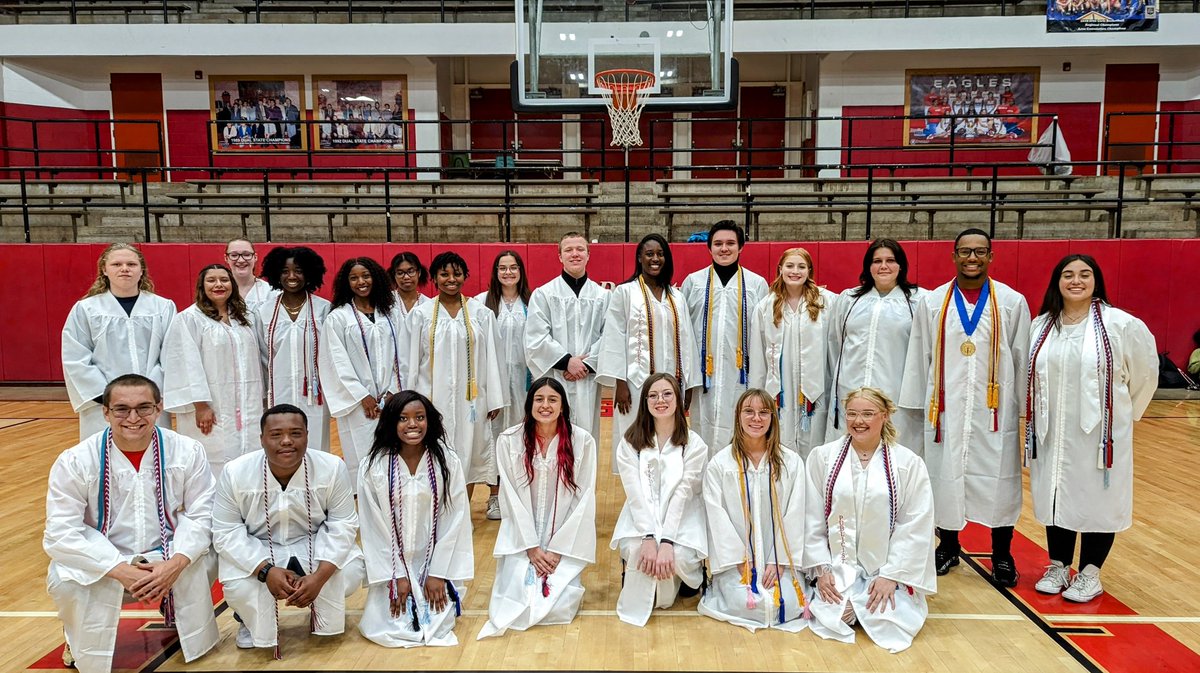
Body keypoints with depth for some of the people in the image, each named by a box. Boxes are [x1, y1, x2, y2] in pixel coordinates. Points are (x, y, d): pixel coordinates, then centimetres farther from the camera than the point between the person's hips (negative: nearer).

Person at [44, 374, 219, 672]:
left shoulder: (187, 452, -14)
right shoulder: (75, 461, -17)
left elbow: (201, 516, -10)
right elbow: (60, 533, -19)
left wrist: (176, 563, -28)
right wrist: (121, 571, -29)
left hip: (165, 559, 1)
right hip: (103, 561, -1)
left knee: (202, 561, -27)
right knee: (64, 580, -29)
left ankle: (193, 633, 7)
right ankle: (82, 643, 7)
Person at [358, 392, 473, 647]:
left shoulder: (447, 461, -10)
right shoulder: (374, 467, -11)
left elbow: (454, 519, -7)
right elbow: (375, 527, -6)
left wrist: (438, 573, -9)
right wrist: (397, 575, -8)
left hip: (436, 559, 0)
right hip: (392, 562, 0)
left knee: (437, 624, -12)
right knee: (389, 626, -11)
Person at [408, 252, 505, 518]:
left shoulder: (481, 313, 2)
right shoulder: (421, 314, 3)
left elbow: (490, 358, 3)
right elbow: (413, 359, 5)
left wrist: (494, 399, 1)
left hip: (470, 395, 0)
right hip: (434, 396, 0)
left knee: (468, 451, 5)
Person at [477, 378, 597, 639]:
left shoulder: (583, 441, -5)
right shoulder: (508, 440, -5)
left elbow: (584, 499, -4)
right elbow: (511, 497, -3)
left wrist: (557, 548, -9)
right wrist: (531, 547, -9)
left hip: (565, 539, 0)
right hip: (521, 539, 1)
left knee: (559, 606, -16)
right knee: (516, 602, -16)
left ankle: (564, 577, 18)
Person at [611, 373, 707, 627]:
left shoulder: (694, 444, -4)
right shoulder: (630, 442, -1)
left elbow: (682, 494, -14)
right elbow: (635, 494, -11)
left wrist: (666, 542, -24)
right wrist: (649, 537, -24)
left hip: (681, 520, 0)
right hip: (641, 520, 1)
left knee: (679, 556, -28)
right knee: (636, 549, -30)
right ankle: (638, 604, 1)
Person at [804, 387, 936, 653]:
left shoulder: (909, 463, -3)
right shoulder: (822, 457, -1)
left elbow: (915, 527, -4)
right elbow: (812, 519, 1)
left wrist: (891, 575, -10)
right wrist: (821, 568, -5)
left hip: (888, 570, 0)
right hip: (837, 568, 0)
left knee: (891, 624, -18)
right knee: (832, 618, -20)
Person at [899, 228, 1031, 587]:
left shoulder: (1012, 302, 2)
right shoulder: (931, 302, 4)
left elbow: (1021, 358, 4)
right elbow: (918, 357, 6)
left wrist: (1024, 406, 4)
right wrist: (917, 405, 6)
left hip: (994, 410, -1)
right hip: (946, 408, 1)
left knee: (998, 480, 4)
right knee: (944, 476, 8)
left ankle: (1002, 556, 21)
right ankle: (948, 547, 26)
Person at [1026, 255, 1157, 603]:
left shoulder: (1121, 325, -9)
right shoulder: (1041, 326, 3)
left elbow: (1145, 371, 3)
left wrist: (1125, 411, 12)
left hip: (1098, 431, -3)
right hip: (1052, 433, 4)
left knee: (1097, 500, 5)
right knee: (1055, 496, 11)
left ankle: (1090, 574, 20)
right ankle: (1058, 567, 26)